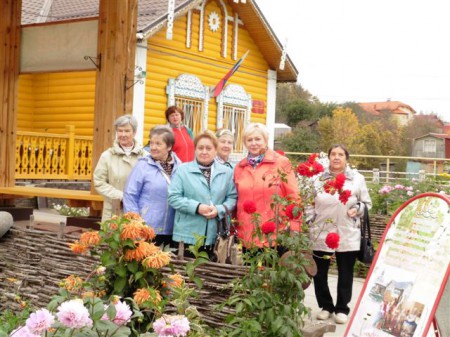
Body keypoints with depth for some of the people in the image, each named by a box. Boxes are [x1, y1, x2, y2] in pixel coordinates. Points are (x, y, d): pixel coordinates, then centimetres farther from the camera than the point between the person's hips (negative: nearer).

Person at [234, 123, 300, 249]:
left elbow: (293, 198, -3)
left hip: (276, 236, -4)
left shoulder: (281, 162, -1)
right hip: (247, 237, 4)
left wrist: (294, 231, -8)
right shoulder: (239, 167, 12)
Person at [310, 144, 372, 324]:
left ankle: (342, 308, 23)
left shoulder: (357, 178, 3)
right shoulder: (318, 177, 2)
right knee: (319, 272, 8)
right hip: (321, 233, 0)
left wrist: (357, 209, -10)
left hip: (347, 235, 0)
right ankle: (325, 306, 26)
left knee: (345, 274, 8)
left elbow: (367, 203, 10)